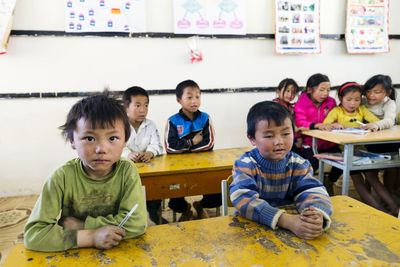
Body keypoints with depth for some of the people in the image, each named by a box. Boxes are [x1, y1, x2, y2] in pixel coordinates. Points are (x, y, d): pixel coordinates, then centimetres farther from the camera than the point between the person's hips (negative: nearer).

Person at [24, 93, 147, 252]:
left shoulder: (127, 171, -14)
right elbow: (33, 234, -19)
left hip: (120, 251, 0)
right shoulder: (63, 177, -16)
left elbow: (136, 223, -21)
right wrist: (91, 236, -27)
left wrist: (79, 225, -19)